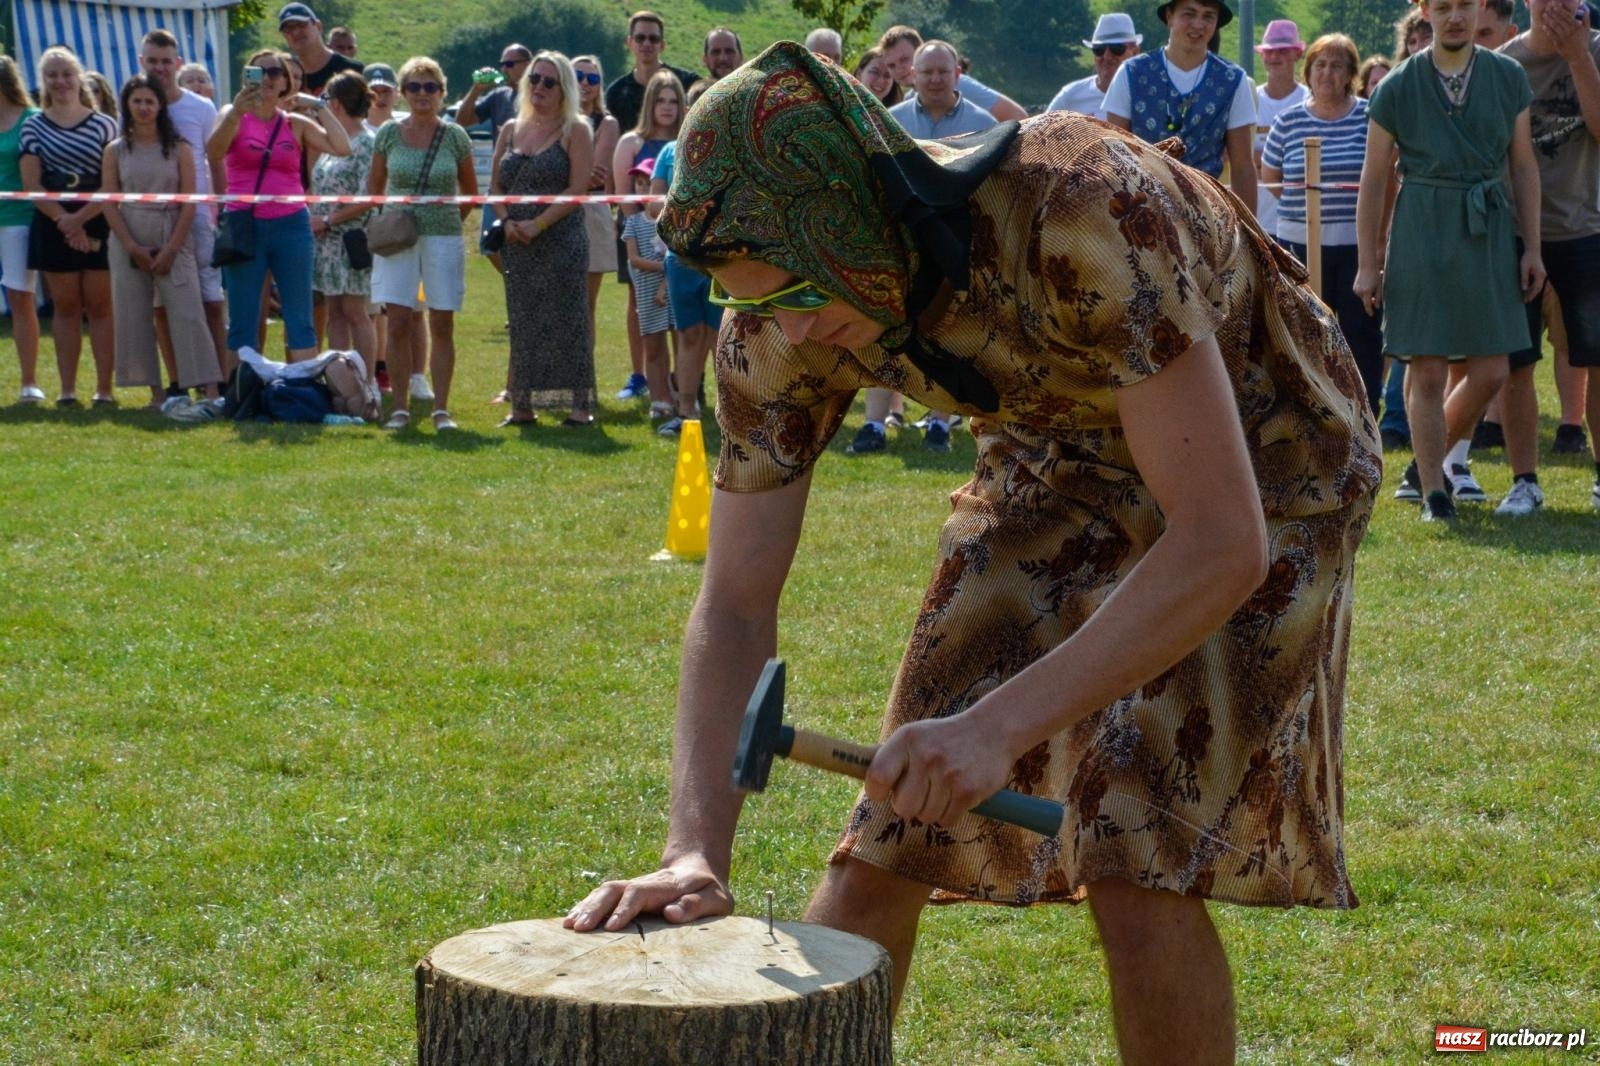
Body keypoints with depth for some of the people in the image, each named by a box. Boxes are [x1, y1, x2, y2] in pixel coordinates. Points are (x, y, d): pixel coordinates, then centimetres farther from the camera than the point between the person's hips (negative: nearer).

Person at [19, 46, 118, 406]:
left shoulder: (104, 126, 2)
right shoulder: (33, 127, 6)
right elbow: (32, 184, 0)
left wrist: (81, 217, -14)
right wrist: (64, 221, -11)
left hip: (98, 225, -1)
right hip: (53, 225, 1)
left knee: (100, 306, -1)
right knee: (65, 307, 5)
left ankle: (104, 388, 0)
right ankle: (67, 389, 6)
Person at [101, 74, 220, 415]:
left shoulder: (178, 149, 4)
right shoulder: (115, 152, 8)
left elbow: (188, 204, -1)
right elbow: (109, 204, 2)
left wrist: (170, 249, -10)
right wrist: (133, 247, -8)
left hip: (173, 242, -2)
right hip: (129, 243, 2)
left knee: (188, 315, -11)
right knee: (134, 318, 0)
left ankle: (211, 392, -17)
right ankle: (157, 394, 7)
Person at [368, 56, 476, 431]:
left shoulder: (455, 136, 0)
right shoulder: (389, 133, 3)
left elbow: (470, 191, 12)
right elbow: (374, 184, 14)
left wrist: (451, 220, 7)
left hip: (443, 238, -1)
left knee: (442, 326, 2)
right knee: (398, 325, -2)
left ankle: (441, 408, 8)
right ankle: (400, 407, 6)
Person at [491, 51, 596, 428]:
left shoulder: (575, 130, -2)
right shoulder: (511, 130, 14)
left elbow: (578, 188, -11)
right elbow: (496, 184, 15)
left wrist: (538, 224, -17)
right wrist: (506, 220, -4)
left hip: (562, 240, -5)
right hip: (517, 243, 5)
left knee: (567, 322, -6)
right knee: (522, 323, 7)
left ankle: (580, 404, -4)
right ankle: (522, 405, 13)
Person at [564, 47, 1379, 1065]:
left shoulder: (1088, 211, -39)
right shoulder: (780, 327, -20)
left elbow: (1224, 543, -38)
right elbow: (735, 606, -14)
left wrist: (1002, 724, -44)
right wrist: (696, 852, -27)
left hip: (1256, 459, -5)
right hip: (1061, 467, 5)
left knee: (1138, 867, -17)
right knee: (889, 838, 0)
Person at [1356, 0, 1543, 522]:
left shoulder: (1508, 77, 6)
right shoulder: (1397, 87, -1)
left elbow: (1524, 166, 10)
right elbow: (1373, 179, 2)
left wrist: (1532, 247, 6)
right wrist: (1368, 263, 0)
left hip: (1488, 231, 3)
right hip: (1421, 231, -3)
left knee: (1490, 371, 2)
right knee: (1426, 371, -3)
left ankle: (1425, 463, 24)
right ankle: (1434, 491, 9)